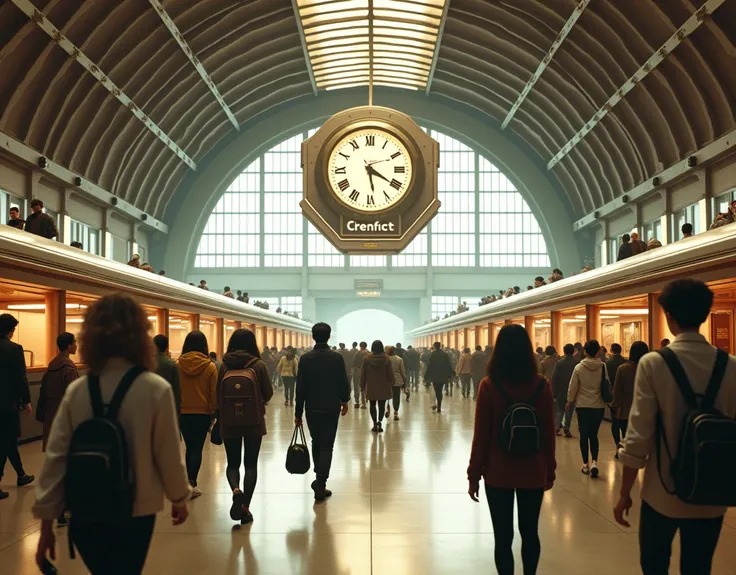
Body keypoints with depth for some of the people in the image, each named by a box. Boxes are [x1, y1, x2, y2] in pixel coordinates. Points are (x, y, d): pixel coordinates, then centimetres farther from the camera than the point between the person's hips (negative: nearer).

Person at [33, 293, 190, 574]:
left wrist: (46, 521, 5)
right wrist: (179, 498, 9)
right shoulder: (155, 389, -13)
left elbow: (55, 458, -4)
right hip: (135, 513, -3)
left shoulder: (76, 391, -5)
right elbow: (168, 455, -9)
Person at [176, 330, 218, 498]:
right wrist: (215, 412, 6)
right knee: (197, 448, 4)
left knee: (189, 447, 17)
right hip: (203, 412, -2)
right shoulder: (210, 367, -10)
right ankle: (191, 483, -7)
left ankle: (189, 482, 23)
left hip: (183, 412, 2)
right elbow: (214, 393, -6)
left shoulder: (177, 365, -6)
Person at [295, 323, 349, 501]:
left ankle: (320, 479, 28)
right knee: (326, 446, 0)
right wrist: (344, 400, 16)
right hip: (331, 408, -2)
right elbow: (343, 382, -3)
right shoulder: (336, 358, -8)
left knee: (316, 443, 19)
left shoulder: (305, 359, -5)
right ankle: (320, 485, -8)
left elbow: (300, 387, -5)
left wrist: (298, 412, 2)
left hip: (312, 408, 2)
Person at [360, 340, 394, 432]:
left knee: (373, 405, 13)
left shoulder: (367, 358, -7)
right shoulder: (386, 358, -9)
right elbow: (390, 373, -4)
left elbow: (363, 373, -1)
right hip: (383, 387, 0)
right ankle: (379, 421, -14)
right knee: (381, 405, 7)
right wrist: (392, 383, 9)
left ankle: (375, 424, 10)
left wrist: (362, 385, 9)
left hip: (371, 387, 0)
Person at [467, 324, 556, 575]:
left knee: (503, 536, 6)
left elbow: (481, 435, -10)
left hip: (499, 473, -2)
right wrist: (550, 469, 12)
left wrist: (474, 473, -1)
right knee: (530, 532, 18)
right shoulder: (542, 385, -6)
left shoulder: (489, 386, -12)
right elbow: (549, 434, 0)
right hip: (533, 472, 2)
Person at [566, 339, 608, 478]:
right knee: (594, 435, 8)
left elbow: (573, 387, -4)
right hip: (598, 406, 1)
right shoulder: (603, 366, -8)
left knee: (584, 435, 10)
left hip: (582, 405, -1)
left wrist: (570, 401, 12)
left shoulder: (579, 367, -8)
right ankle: (594, 462, -10)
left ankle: (586, 464, 13)